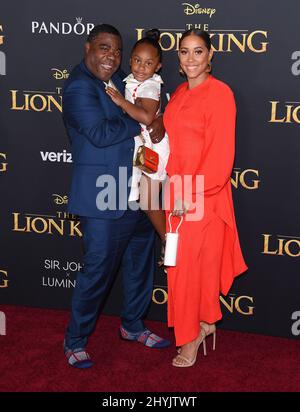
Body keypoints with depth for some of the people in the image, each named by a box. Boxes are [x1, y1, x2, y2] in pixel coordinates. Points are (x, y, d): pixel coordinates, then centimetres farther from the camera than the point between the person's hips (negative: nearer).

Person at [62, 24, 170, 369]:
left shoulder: (120, 80, 12)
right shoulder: (79, 87, -14)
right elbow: (100, 133, -24)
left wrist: (158, 121, -5)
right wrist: (140, 124, -13)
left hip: (137, 193, 9)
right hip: (104, 198, -9)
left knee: (140, 263, 19)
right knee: (98, 270, 0)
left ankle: (132, 326, 39)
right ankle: (75, 340, 19)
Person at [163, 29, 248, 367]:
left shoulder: (219, 93, -12)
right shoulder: (178, 94, 11)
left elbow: (221, 154, -16)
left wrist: (191, 195, -18)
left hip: (204, 196, -7)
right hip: (177, 193, 7)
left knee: (195, 265, 2)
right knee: (180, 265, 14)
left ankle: (192, 337, 18)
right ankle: (206, 322, 33)